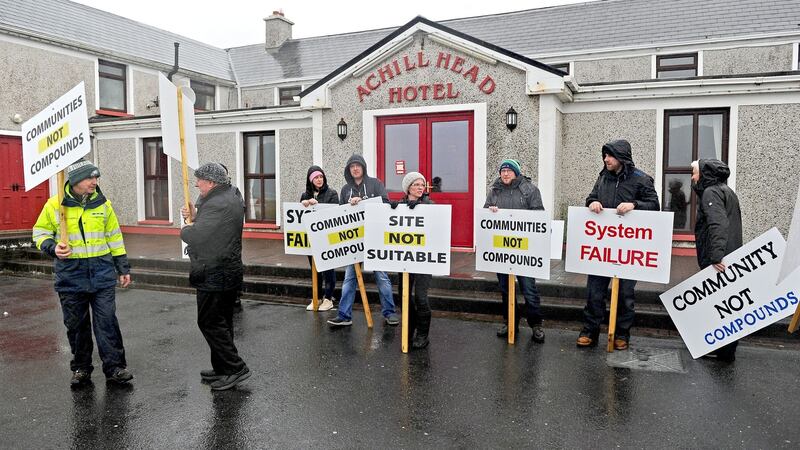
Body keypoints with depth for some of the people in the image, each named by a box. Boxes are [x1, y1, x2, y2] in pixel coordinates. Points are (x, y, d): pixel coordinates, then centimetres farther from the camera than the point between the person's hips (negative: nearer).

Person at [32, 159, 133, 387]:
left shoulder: (102, 203, 3)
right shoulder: (55, 204, -3)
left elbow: (114, 237, 10)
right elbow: (40, 232, 8)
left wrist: (123, 268, 10)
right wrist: (52, 248, -13)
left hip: (102, 272, 1)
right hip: (70, 274, 0)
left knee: (107, 321, -1)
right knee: (76, 324, 10)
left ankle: (115, 367, 7)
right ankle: (81, 368, 25)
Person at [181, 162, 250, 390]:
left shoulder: (217, 205, -22)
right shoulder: (233, 195, 12)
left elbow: (196, 237, -26)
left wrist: (185, 229, -4)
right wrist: (194, 216, 0)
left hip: (214, 275, -11)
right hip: (230, 271, 11)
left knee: (210, 322, -2)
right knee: (222, 322, 17)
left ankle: (235, 368, 2)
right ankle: (222, 369, 28)